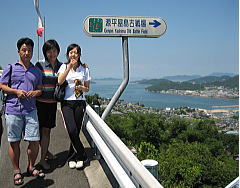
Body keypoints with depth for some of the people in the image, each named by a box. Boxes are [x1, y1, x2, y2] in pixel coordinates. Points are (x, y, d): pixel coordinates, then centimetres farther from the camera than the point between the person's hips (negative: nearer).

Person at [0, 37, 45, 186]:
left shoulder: (36, 71, 16)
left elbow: (40, 89, 19)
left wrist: (35, 92, -4)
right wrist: (16, 91, -10)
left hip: (31, 110, 2)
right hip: (13, 109, -2)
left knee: (35, 141, 0)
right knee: (14, 141, 4)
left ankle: (31, 168, 22)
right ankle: (17, 172, 19)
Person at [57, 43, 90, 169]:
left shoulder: (84, 69, 9)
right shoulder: (64, 67, 6)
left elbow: (87, 89, 14)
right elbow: (59, 81, -13)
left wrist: (82, 88, -9)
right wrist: (69, 67, -15)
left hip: (80, 102, 1)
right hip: (67, 102, -1)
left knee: (76, 131, 1)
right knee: (72, 130, -14)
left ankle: (72, 158, 18)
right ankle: (81, 156, 4)